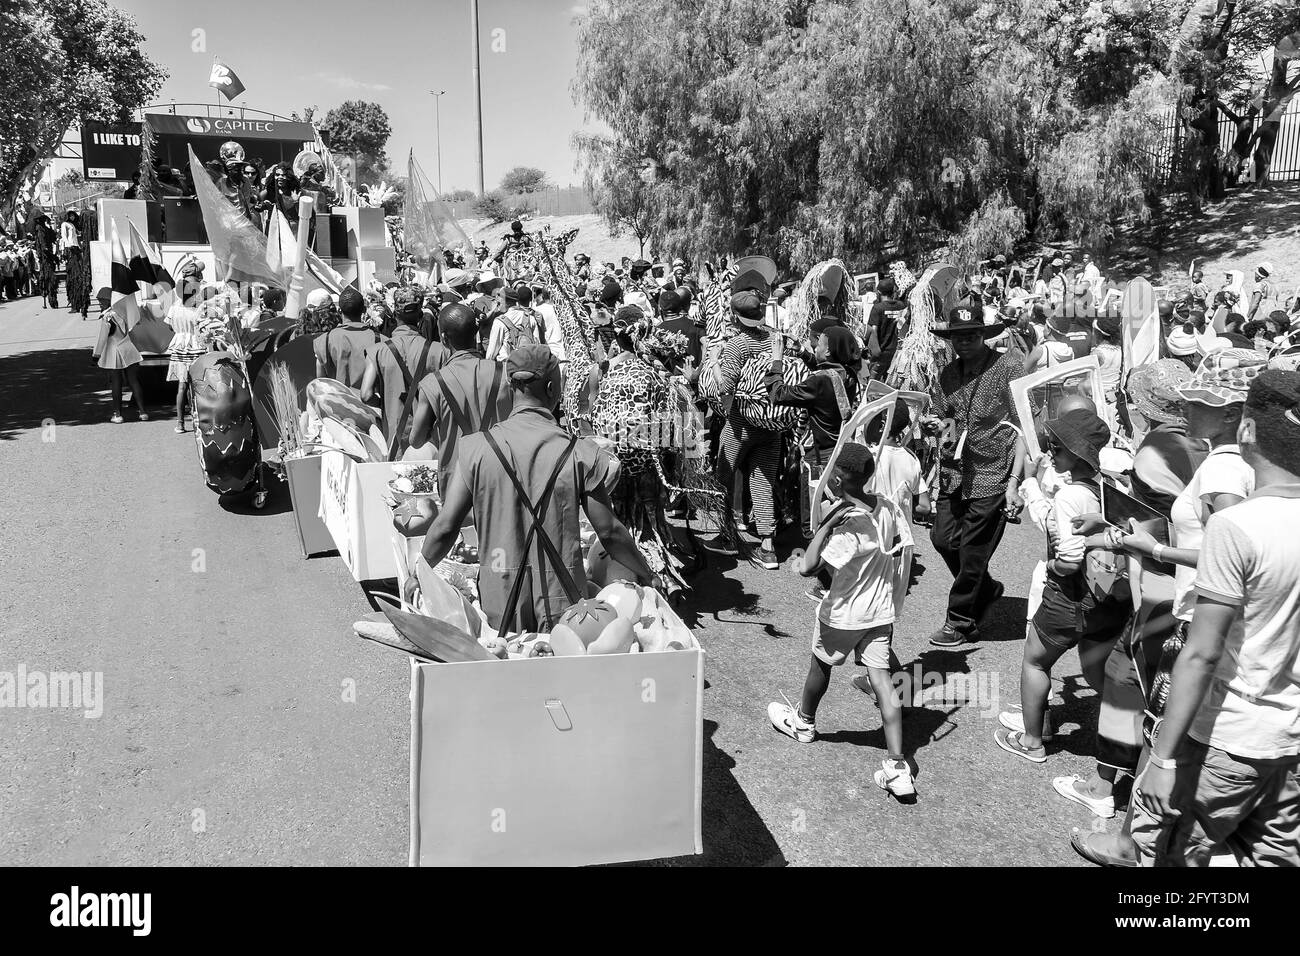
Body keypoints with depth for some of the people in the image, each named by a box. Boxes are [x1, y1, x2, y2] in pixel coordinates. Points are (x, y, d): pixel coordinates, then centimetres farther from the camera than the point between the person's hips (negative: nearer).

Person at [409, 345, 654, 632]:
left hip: (500, 601, 1)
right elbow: (609, 532, -2)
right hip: (561, 598, -1)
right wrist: (646, 574, 15)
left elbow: (445, 527, -2)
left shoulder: (476, 448, -5)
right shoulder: (580, 454, -7)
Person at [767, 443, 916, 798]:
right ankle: (897, 767, -1)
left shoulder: (846, 528, -28)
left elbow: (807, 567, -35)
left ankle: (803, 722, 46)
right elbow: (899, 548, 6)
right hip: (881, 611, 5)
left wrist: (827, 524, -30)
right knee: (881, 679, 3)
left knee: (820, 665, 21)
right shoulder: (887, 506, -7)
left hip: (843, 615, -5)